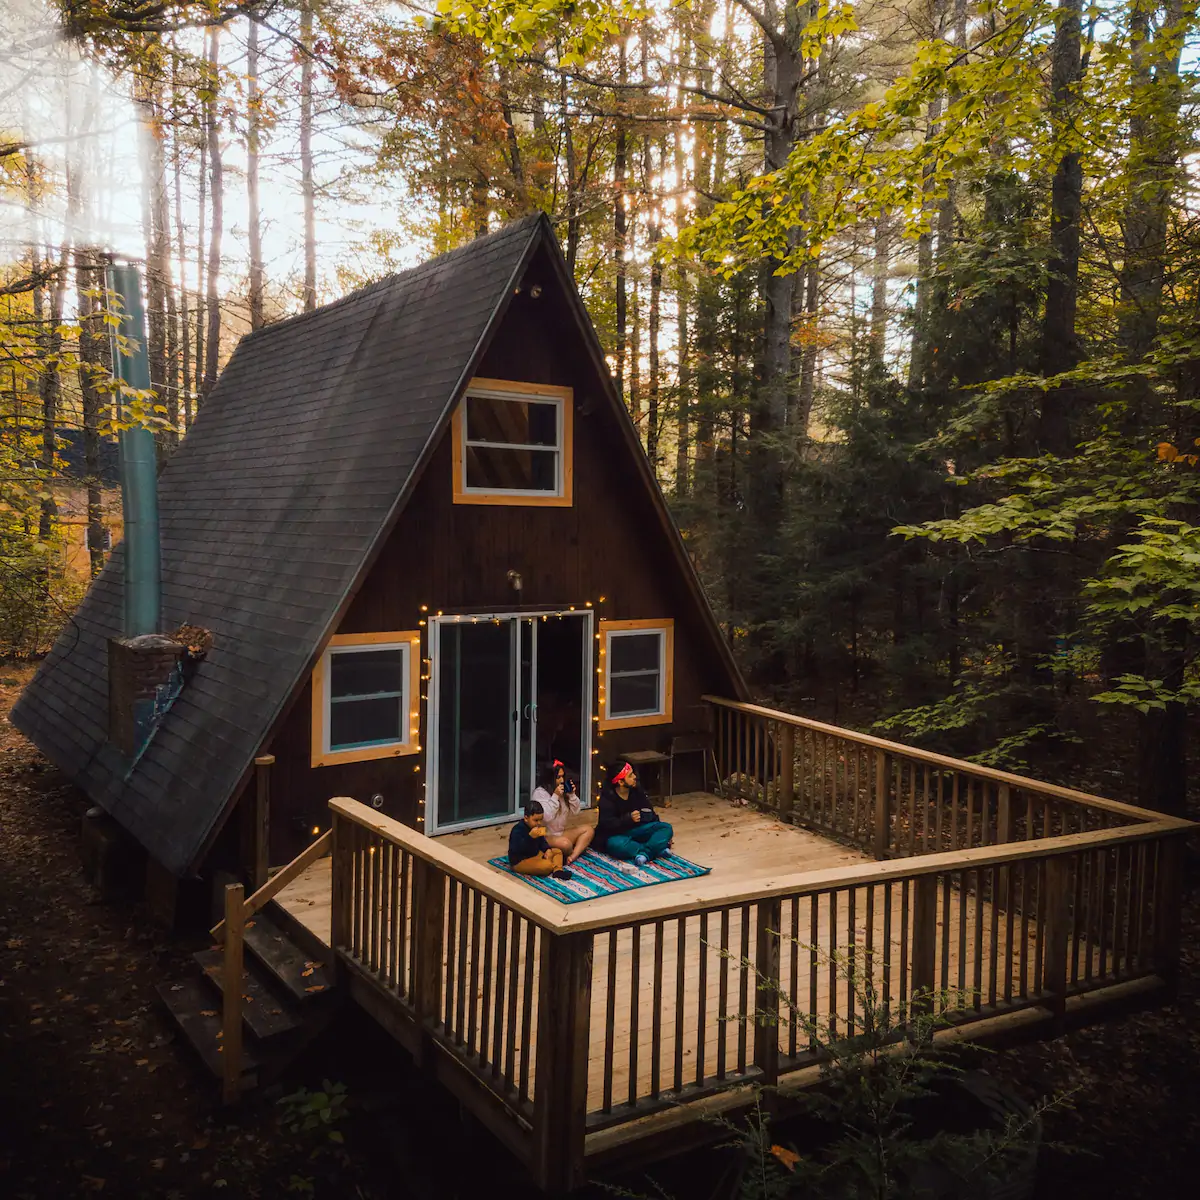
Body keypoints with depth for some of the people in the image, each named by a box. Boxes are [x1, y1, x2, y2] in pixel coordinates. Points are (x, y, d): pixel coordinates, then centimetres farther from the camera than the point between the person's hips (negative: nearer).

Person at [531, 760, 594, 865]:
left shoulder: (563, 790, 7)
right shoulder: (539, 792, -15)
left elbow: (574, 812, 9)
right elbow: (546, 817, -25)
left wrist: (572, 795, -7)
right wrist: (555, 796, -24)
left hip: (561, 833, 9)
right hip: (545, 836, -9)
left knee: (588, 829, -3)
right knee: (565, 844, -36)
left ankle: (572, 857, -23)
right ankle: (578, 852, -2)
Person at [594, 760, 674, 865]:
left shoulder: (637, 792, 2)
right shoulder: (607, 798, -13)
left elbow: (649, 814, 7)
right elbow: (607, 824, -22)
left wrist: (663, 835, -1)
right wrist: (628, 819, -35)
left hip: (636, 829, 5)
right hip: (616, 834, -5)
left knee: (666, 828, -15)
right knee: (616, 844, -41)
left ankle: (645, 853, -36)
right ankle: (656, 849, -36)